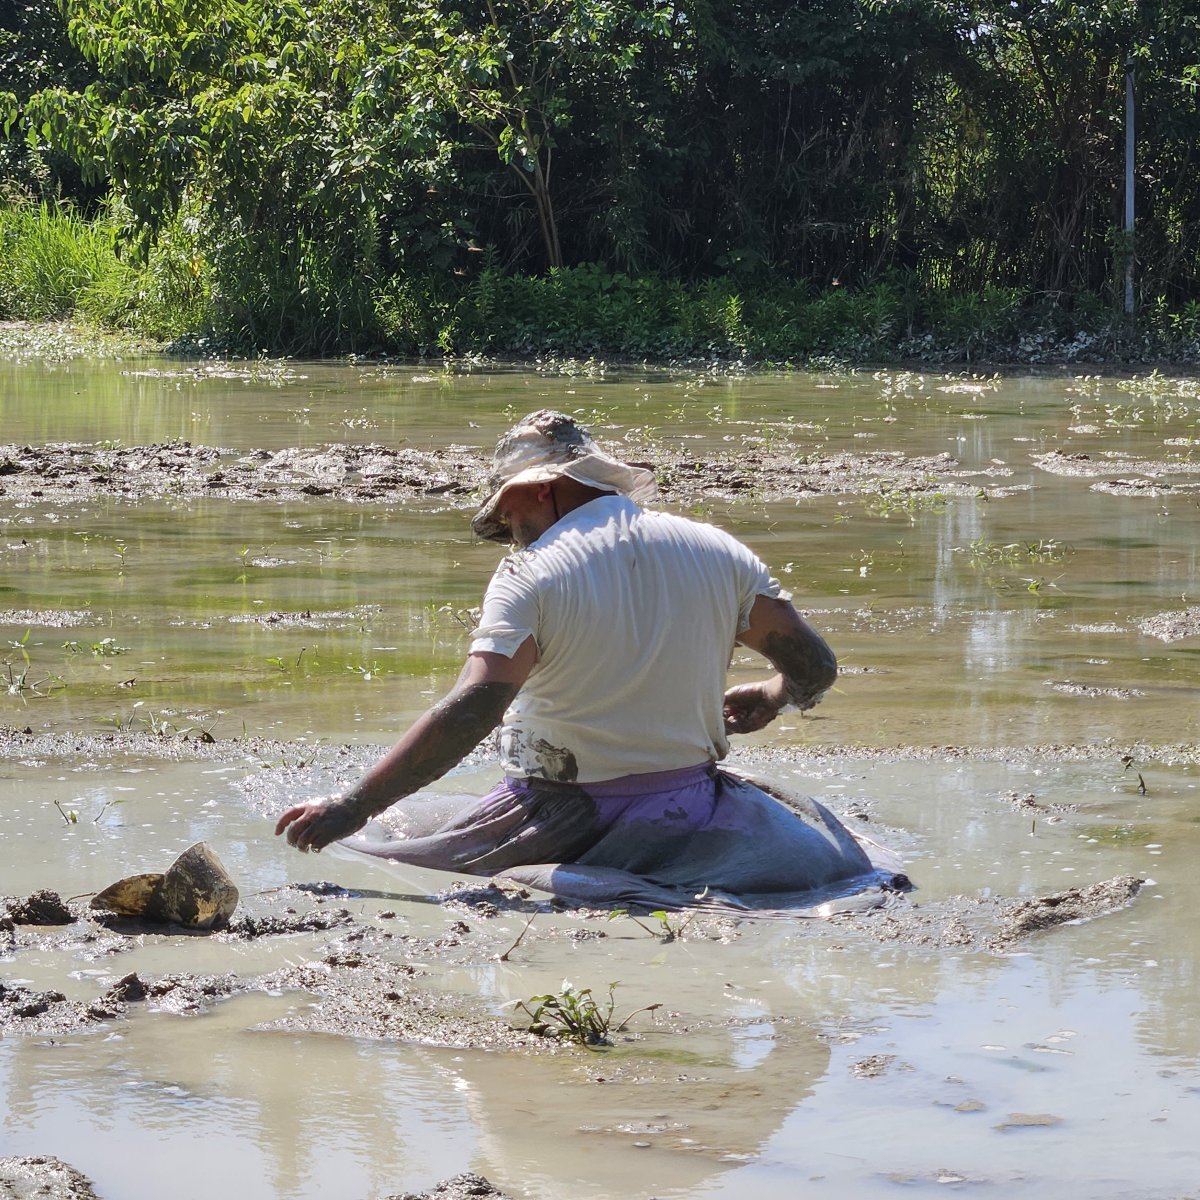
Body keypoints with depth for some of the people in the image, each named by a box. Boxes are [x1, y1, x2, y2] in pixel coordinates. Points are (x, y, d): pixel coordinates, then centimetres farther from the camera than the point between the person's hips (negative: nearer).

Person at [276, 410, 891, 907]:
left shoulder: (530, 576, -14)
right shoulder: (715, 551, 1)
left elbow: (470, 712, -26)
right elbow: (814, 666, 6)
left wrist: (351, 809, -28)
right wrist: (774, 695, 30)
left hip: (562, 817, -5)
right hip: (688, 815, 5)